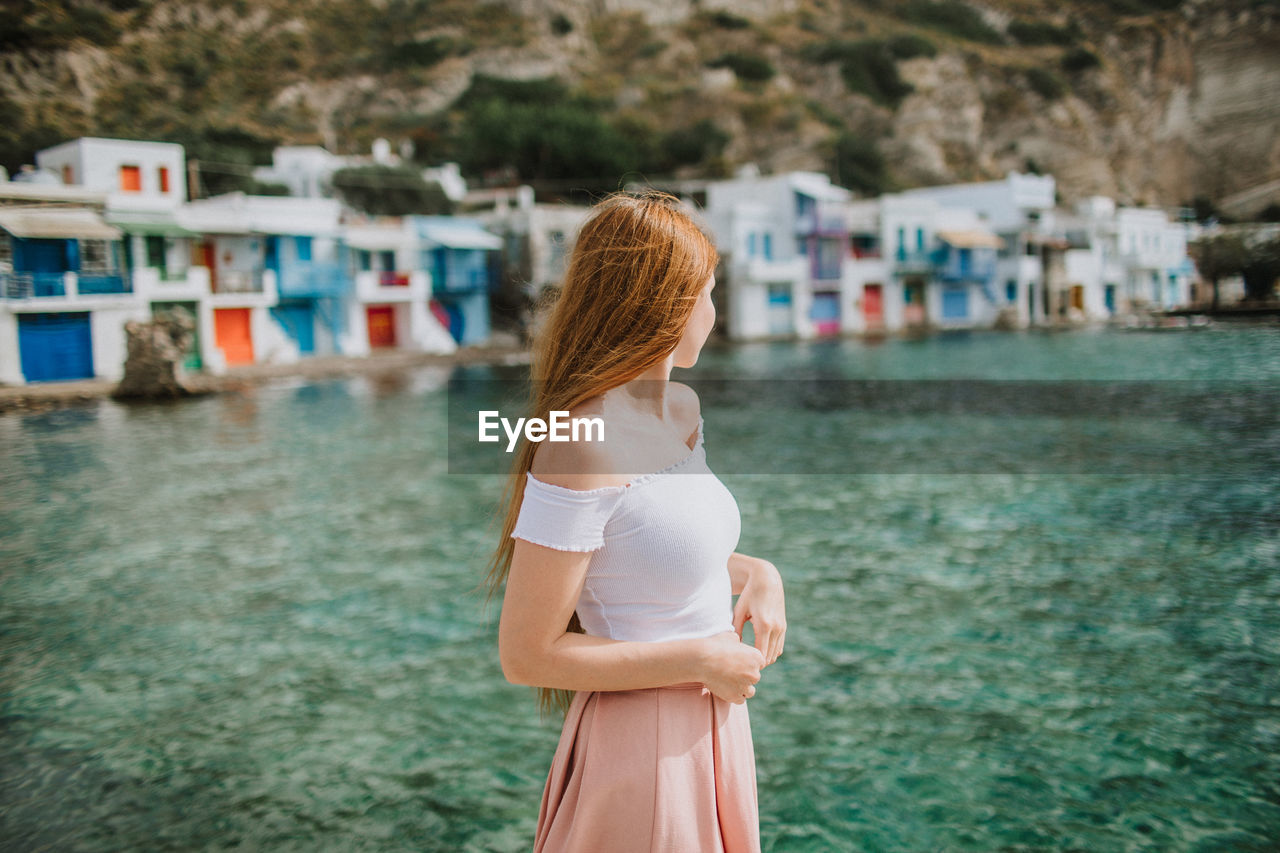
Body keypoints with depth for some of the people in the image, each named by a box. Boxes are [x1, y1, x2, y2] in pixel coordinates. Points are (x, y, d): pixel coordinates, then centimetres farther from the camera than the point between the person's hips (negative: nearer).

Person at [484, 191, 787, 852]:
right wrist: (699, 660, -19)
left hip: (713, 723, 9)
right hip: (643, 743, -8)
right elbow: (526, 656, -22)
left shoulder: (683, 409, 3)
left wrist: (757, 572, 0)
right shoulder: (580, 449, -24)